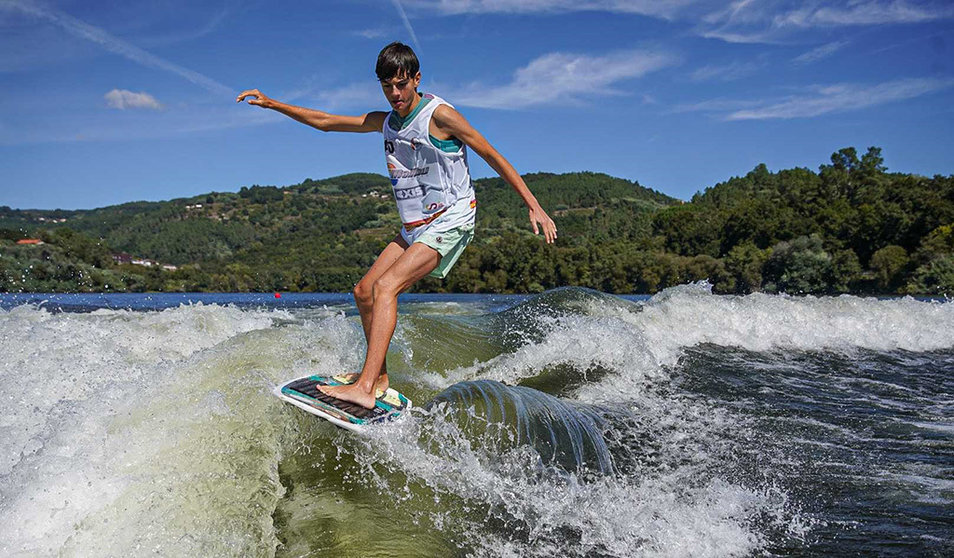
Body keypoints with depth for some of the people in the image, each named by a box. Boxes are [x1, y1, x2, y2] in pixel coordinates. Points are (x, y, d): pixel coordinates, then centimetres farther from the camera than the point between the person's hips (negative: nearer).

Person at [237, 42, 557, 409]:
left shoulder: (439, 114, -10)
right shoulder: (385, 122, 10)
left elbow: (493, 157, -8)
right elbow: (325, 122, 18)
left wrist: (534, 208, -11)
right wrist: (271, 104, 12)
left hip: (450, 222, -8)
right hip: (415, 228, 8)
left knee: (385, 286, -23)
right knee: (364, 292, 7)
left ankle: (364, 389, -28)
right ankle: (380, 377, 19)